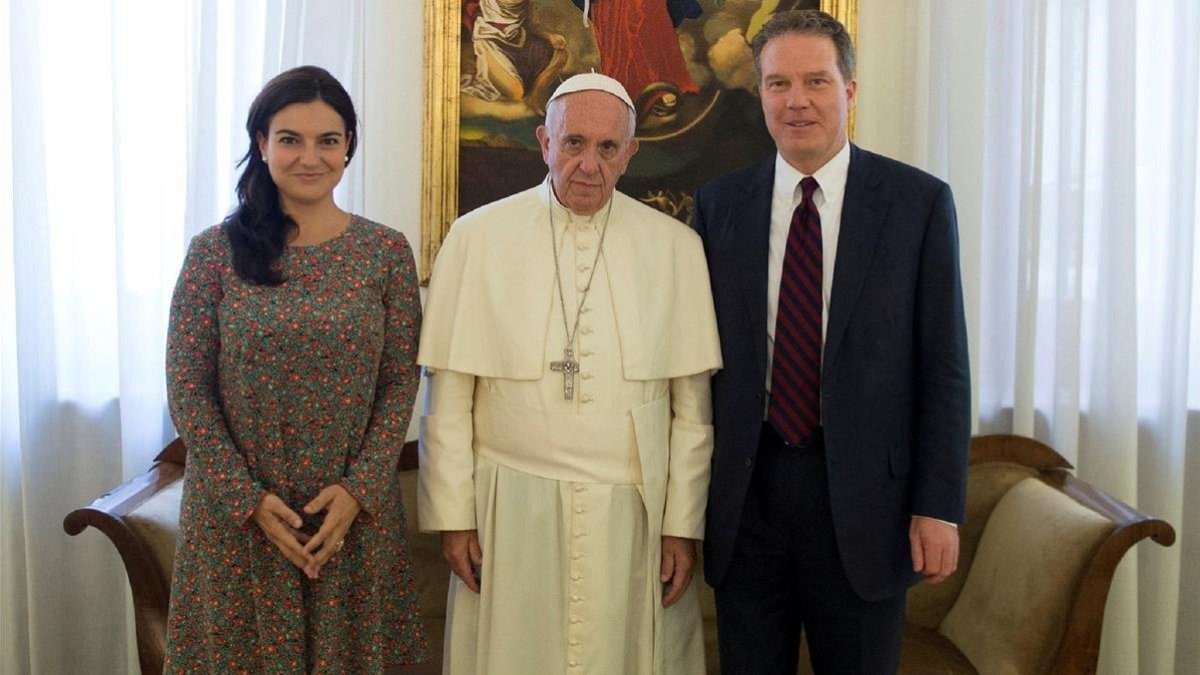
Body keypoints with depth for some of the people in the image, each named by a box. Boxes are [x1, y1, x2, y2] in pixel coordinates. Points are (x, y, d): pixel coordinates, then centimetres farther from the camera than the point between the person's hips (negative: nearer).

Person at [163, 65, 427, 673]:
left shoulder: (387, 252, -1)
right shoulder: (214, 251, -3)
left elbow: (400, 382, -1)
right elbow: (187, 388, -4)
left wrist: (359, 489, -10)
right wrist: (249, 498, -10)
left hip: (354, 511, 1)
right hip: (235, 512, 0)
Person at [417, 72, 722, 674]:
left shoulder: (675, 247, 1)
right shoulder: (477, 238, -1)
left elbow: (692, 405, 2)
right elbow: (449, 397, 0)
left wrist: (683, 525, 1)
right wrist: (453, 515, -1)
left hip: (634, 511, 1)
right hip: (511, 510, 0)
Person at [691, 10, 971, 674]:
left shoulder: (920, 201, -3)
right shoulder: (718, 206, 3)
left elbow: (943, 365, -3)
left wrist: (939, 505, -7)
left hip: (864, 495, -1)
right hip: (746, 489, 2)